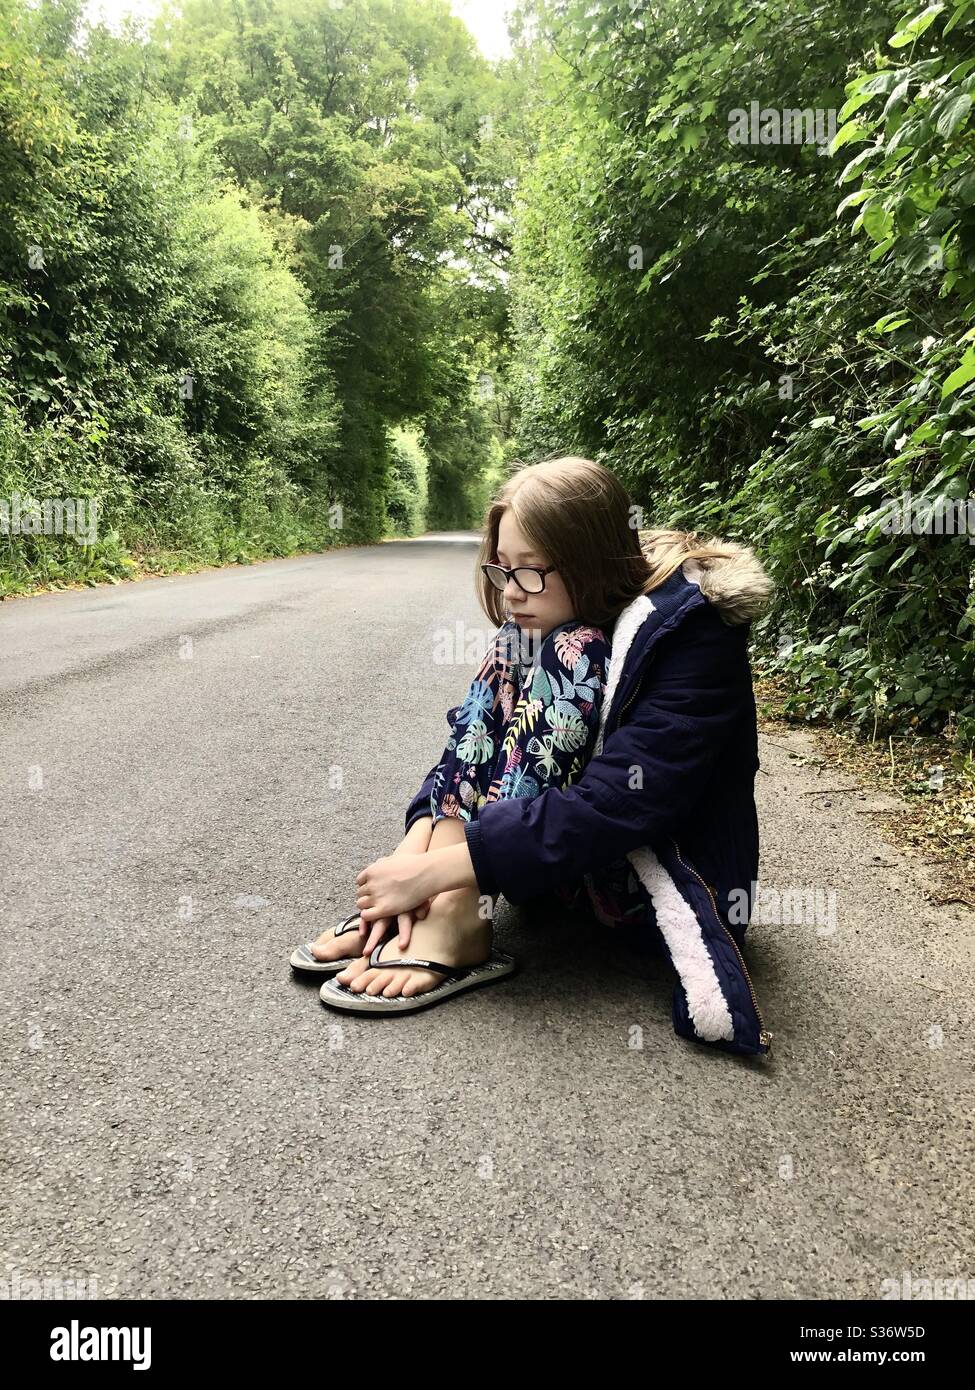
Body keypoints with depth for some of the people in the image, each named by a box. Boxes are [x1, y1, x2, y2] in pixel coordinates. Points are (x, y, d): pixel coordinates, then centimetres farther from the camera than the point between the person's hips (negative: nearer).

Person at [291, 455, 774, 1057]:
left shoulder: (690, 630, -23)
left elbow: (617, 808, -32)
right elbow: (475, 734, -7)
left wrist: (433, 870, -33)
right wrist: (414, 849, -24)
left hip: (666, 867, -6)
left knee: (564, 658, -25)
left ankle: (454, 923, -29)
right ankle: (449, 913, -23)